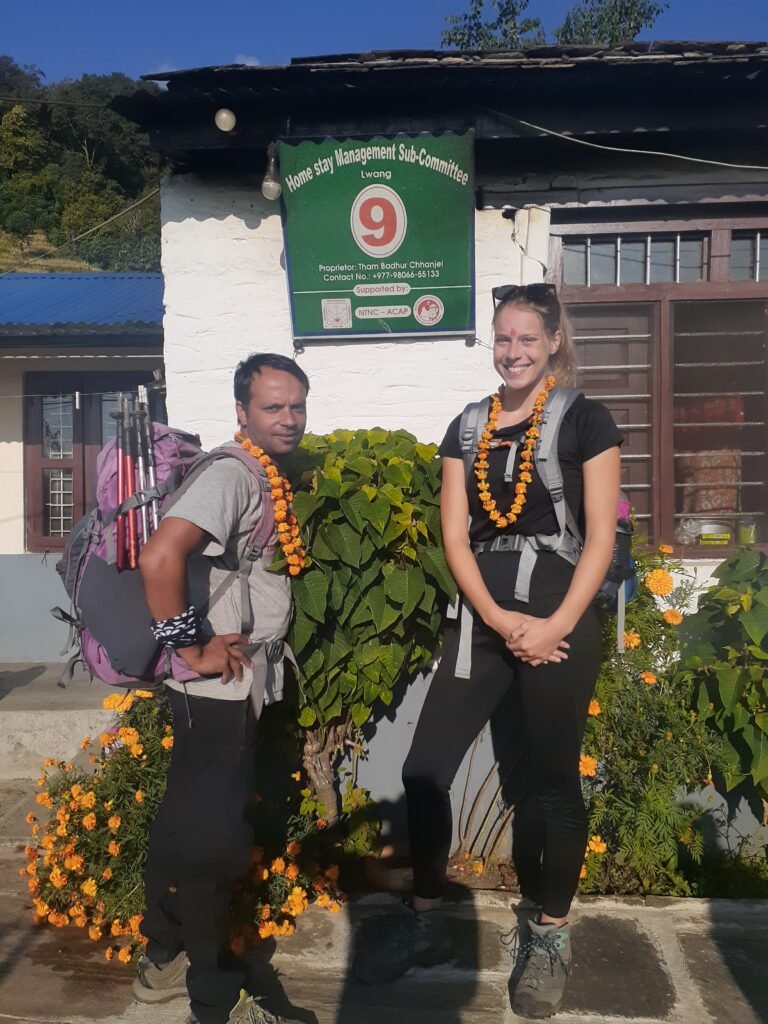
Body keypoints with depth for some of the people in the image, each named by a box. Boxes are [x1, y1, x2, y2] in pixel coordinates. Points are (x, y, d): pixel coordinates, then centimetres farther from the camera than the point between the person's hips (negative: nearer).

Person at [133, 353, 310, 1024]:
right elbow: (160, 556, -31)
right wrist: (192, 649, -22)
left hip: (243, 687, 9)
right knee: (213, 837, 3)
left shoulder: (273, 478, 11)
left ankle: (166, 958, 39)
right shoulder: (231, 474, -17)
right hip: (217, 690, -9)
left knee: (191, 822, 20)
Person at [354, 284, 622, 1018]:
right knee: (424, 769, 3)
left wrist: (554, 626, -14)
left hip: (561, 619, -4)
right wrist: (499, 620, -10)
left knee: (549, 780, 6)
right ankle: (427, 924, 23)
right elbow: (455, 536, 3)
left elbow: (600, 537, -5)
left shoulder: (584, 420, -1)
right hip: (484, 618, 4)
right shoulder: (466, 428, 9)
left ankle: (549, 940, 28)